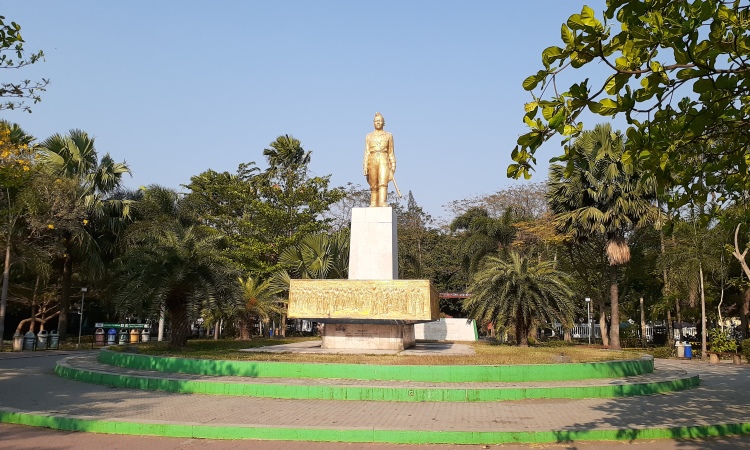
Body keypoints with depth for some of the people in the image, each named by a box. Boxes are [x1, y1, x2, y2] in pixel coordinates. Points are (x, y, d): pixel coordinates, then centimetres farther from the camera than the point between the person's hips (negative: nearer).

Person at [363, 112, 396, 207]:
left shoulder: (389, 136, 11)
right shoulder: (369, 136, 13)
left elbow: (391, 152, 11)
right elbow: (367, 152, 9)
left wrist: (393, 165, 2)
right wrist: (365, 166, -1)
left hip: (384, 161, -2)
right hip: (372, 162, 2)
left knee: (383, 183, -19)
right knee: (373, 186, 0)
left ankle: (383, 204, -31)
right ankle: (374, 205, 5)